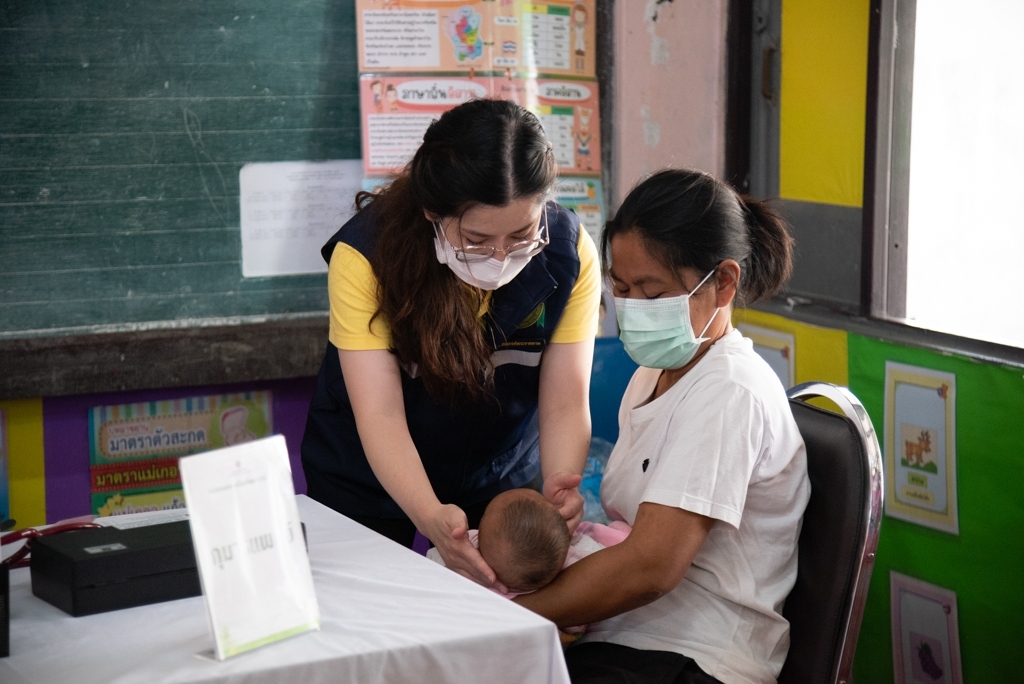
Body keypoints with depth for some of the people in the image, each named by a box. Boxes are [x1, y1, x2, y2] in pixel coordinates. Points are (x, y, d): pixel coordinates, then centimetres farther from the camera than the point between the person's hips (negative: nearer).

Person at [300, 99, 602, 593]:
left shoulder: (569, 252, -20)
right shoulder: (365, 255, -28)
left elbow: (565, 403, -21)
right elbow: (379, 412, -33)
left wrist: (559, 488, -42)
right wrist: (430, 517, -50)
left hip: (502, 479, 2)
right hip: (367, 486, -2)